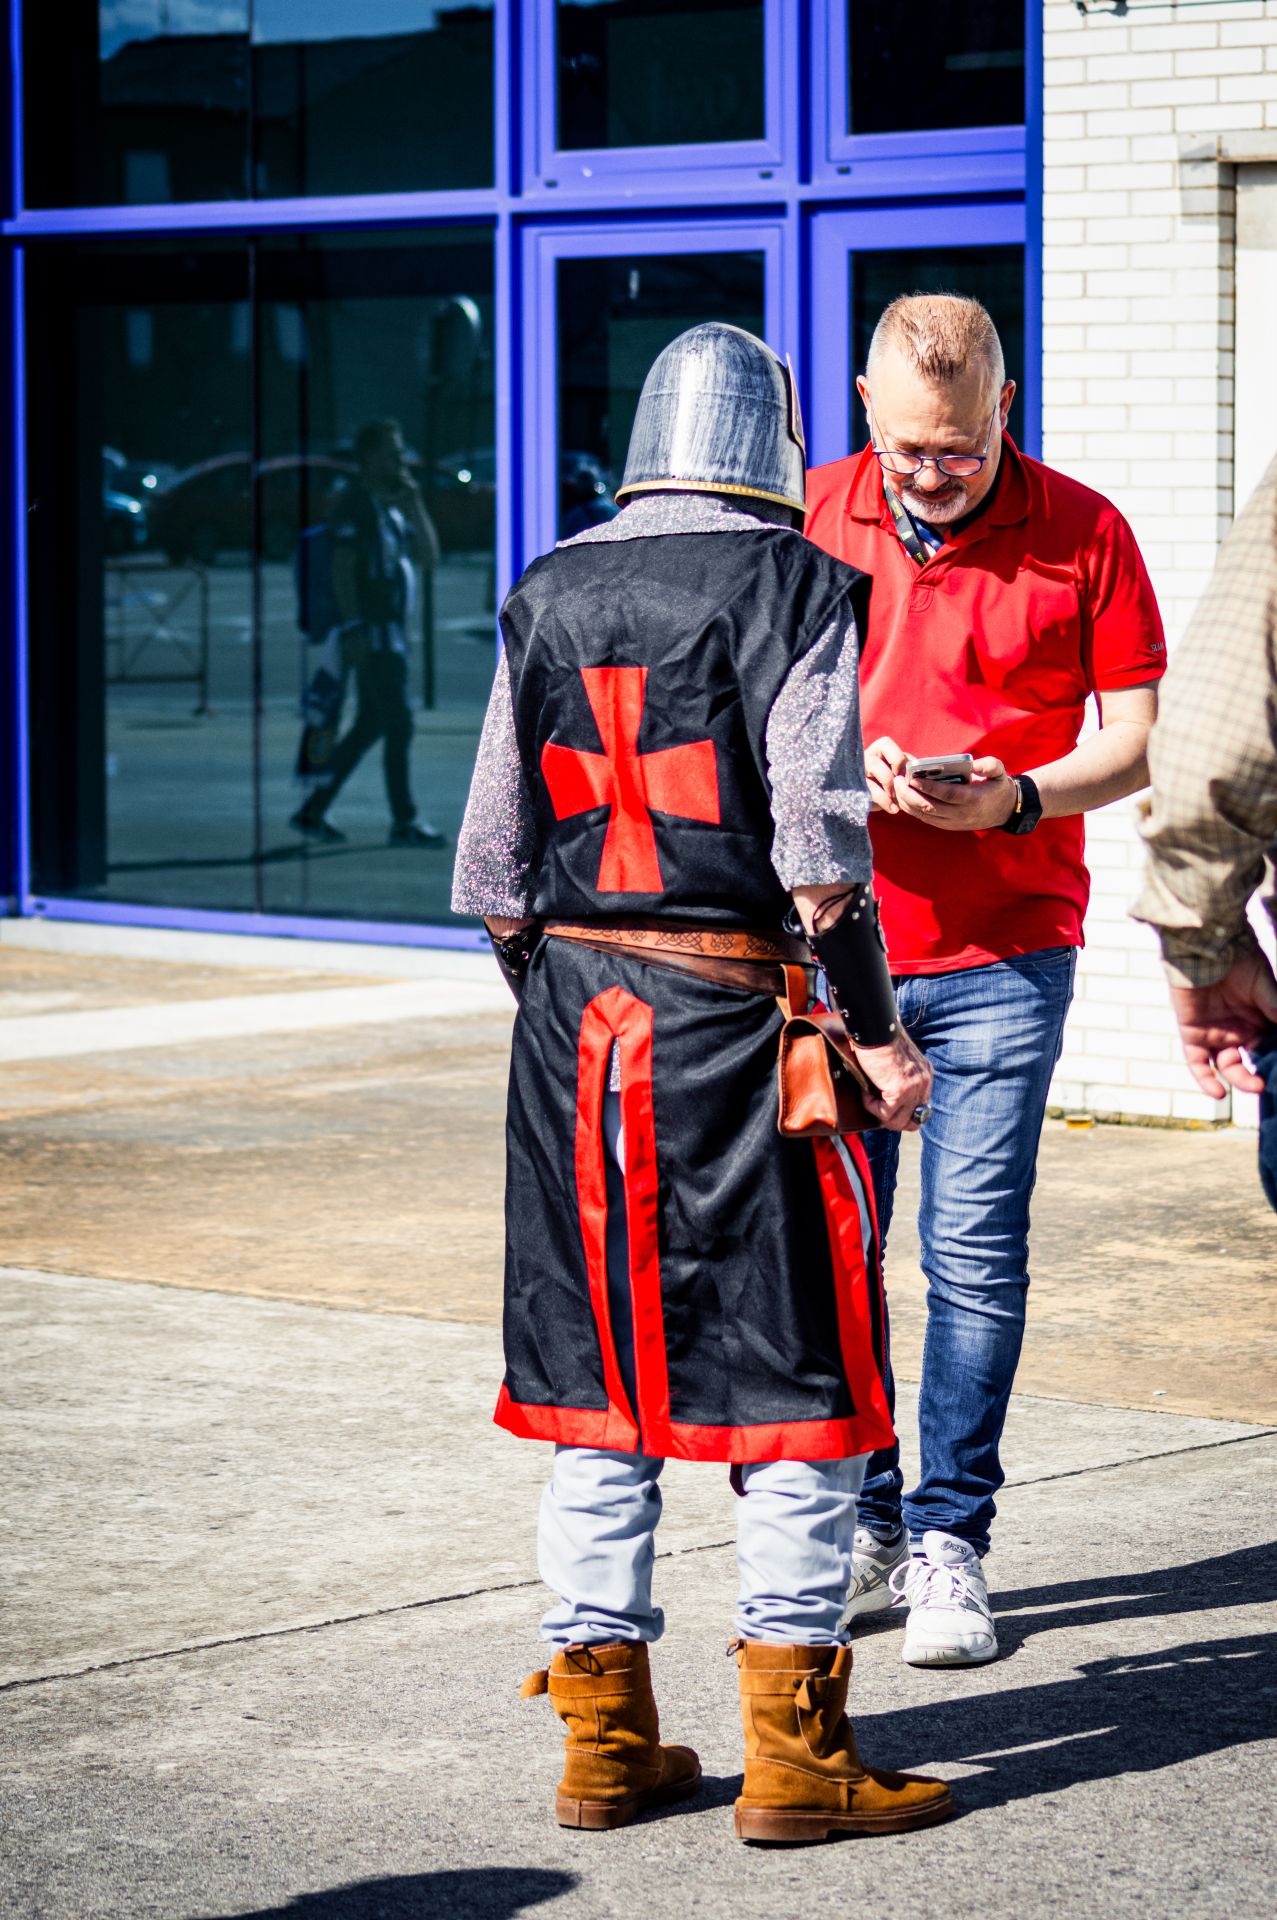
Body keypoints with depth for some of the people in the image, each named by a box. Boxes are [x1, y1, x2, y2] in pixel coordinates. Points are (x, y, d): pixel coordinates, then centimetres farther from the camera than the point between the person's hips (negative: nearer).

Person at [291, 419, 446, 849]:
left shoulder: (393, 506, 18)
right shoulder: (356, 503, -10)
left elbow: (429, 558, 18)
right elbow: (342, 569, -16)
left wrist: (415, 506, 8)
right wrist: (353, 628, -22)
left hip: (393, 630, 10)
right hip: (372, 630, -10)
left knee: (370, 727, 11)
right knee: (398, 724, -8)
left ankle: (313, 811, 15)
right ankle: (404, 824, -3)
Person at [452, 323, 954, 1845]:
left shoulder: (545, 596, 9)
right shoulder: (790, 581, -6)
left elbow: (493, 864, 10)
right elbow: (817, 843, -13)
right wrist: (877, 1034, -5)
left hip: (574, 1009, 5)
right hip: (739, 1016, -5)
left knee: (596, 1381, 10)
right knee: (794, 1381, 2)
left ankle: (603, 1743, 15)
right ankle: (793, 1758, 2)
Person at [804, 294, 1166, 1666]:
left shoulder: (1081, 533, -1)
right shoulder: (810, 521, 4)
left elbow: (1134, 736, 0)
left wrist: (1015, 797, -18)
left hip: (1002, 953, -2)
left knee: (975, 1254, -4)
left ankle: (949, 1543, 8)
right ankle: (861, 1528, 18)